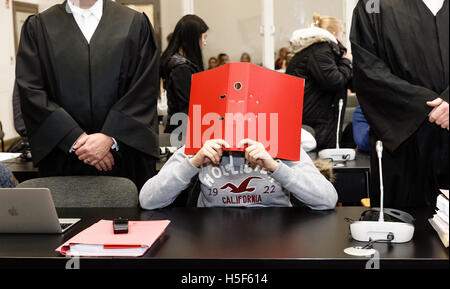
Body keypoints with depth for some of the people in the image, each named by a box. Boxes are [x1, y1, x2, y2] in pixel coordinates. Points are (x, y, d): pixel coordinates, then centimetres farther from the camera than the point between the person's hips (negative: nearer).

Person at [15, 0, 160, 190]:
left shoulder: (135, 23, 5)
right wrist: (76, 139, -13)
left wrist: (109, 138, -13)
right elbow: (31, 92, -2)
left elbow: (145, 91, -2)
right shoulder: (37, 27, 6)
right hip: (63, 160, 0)